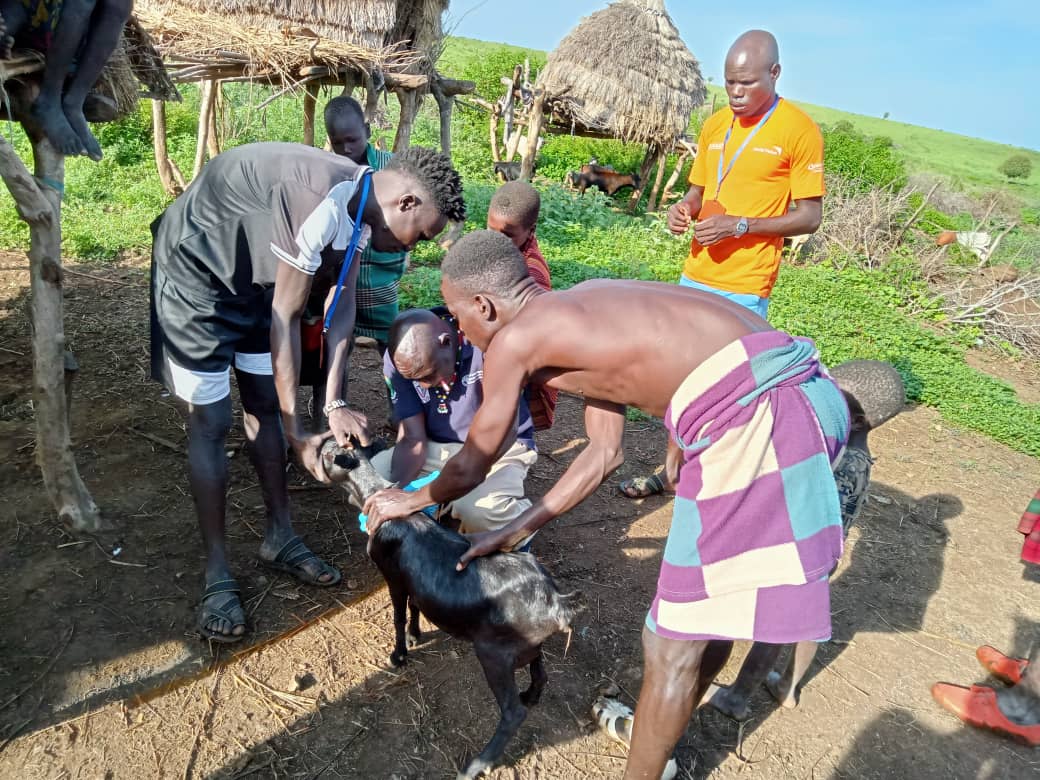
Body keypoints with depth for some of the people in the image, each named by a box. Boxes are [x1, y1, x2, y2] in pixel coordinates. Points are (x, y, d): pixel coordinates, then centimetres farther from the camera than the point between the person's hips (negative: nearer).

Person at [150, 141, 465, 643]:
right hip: (196, 270, -8)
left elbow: (342, 303, -5)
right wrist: (298, 435, -23)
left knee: (266, 406, 10)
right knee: (211, 422, -5)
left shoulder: (360, 206, -7)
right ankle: (216, 573, 8)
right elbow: (284, 319, -29)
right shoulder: (321, 201, -34)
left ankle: (279, 539, 24)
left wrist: (335, 404, -14)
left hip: (250, 277, 8)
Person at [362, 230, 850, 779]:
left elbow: (471, 469, 9)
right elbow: (603, 453, 25)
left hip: (753, 415, -10)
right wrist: (516, 531, 30)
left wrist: (412, 500, 30)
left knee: (672, 643, 6)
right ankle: (659, 730, 49)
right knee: (714, 604, 27)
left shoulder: (515, 339, -3)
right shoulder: (581, 313, 21)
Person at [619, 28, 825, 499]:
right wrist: (684, 209, -3)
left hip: (745, 287, -6)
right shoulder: (714, 125, 10)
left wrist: (740, 225, -20)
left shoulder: (800, 130, -7)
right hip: (695, 276, 6)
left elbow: (809, 216, -8)